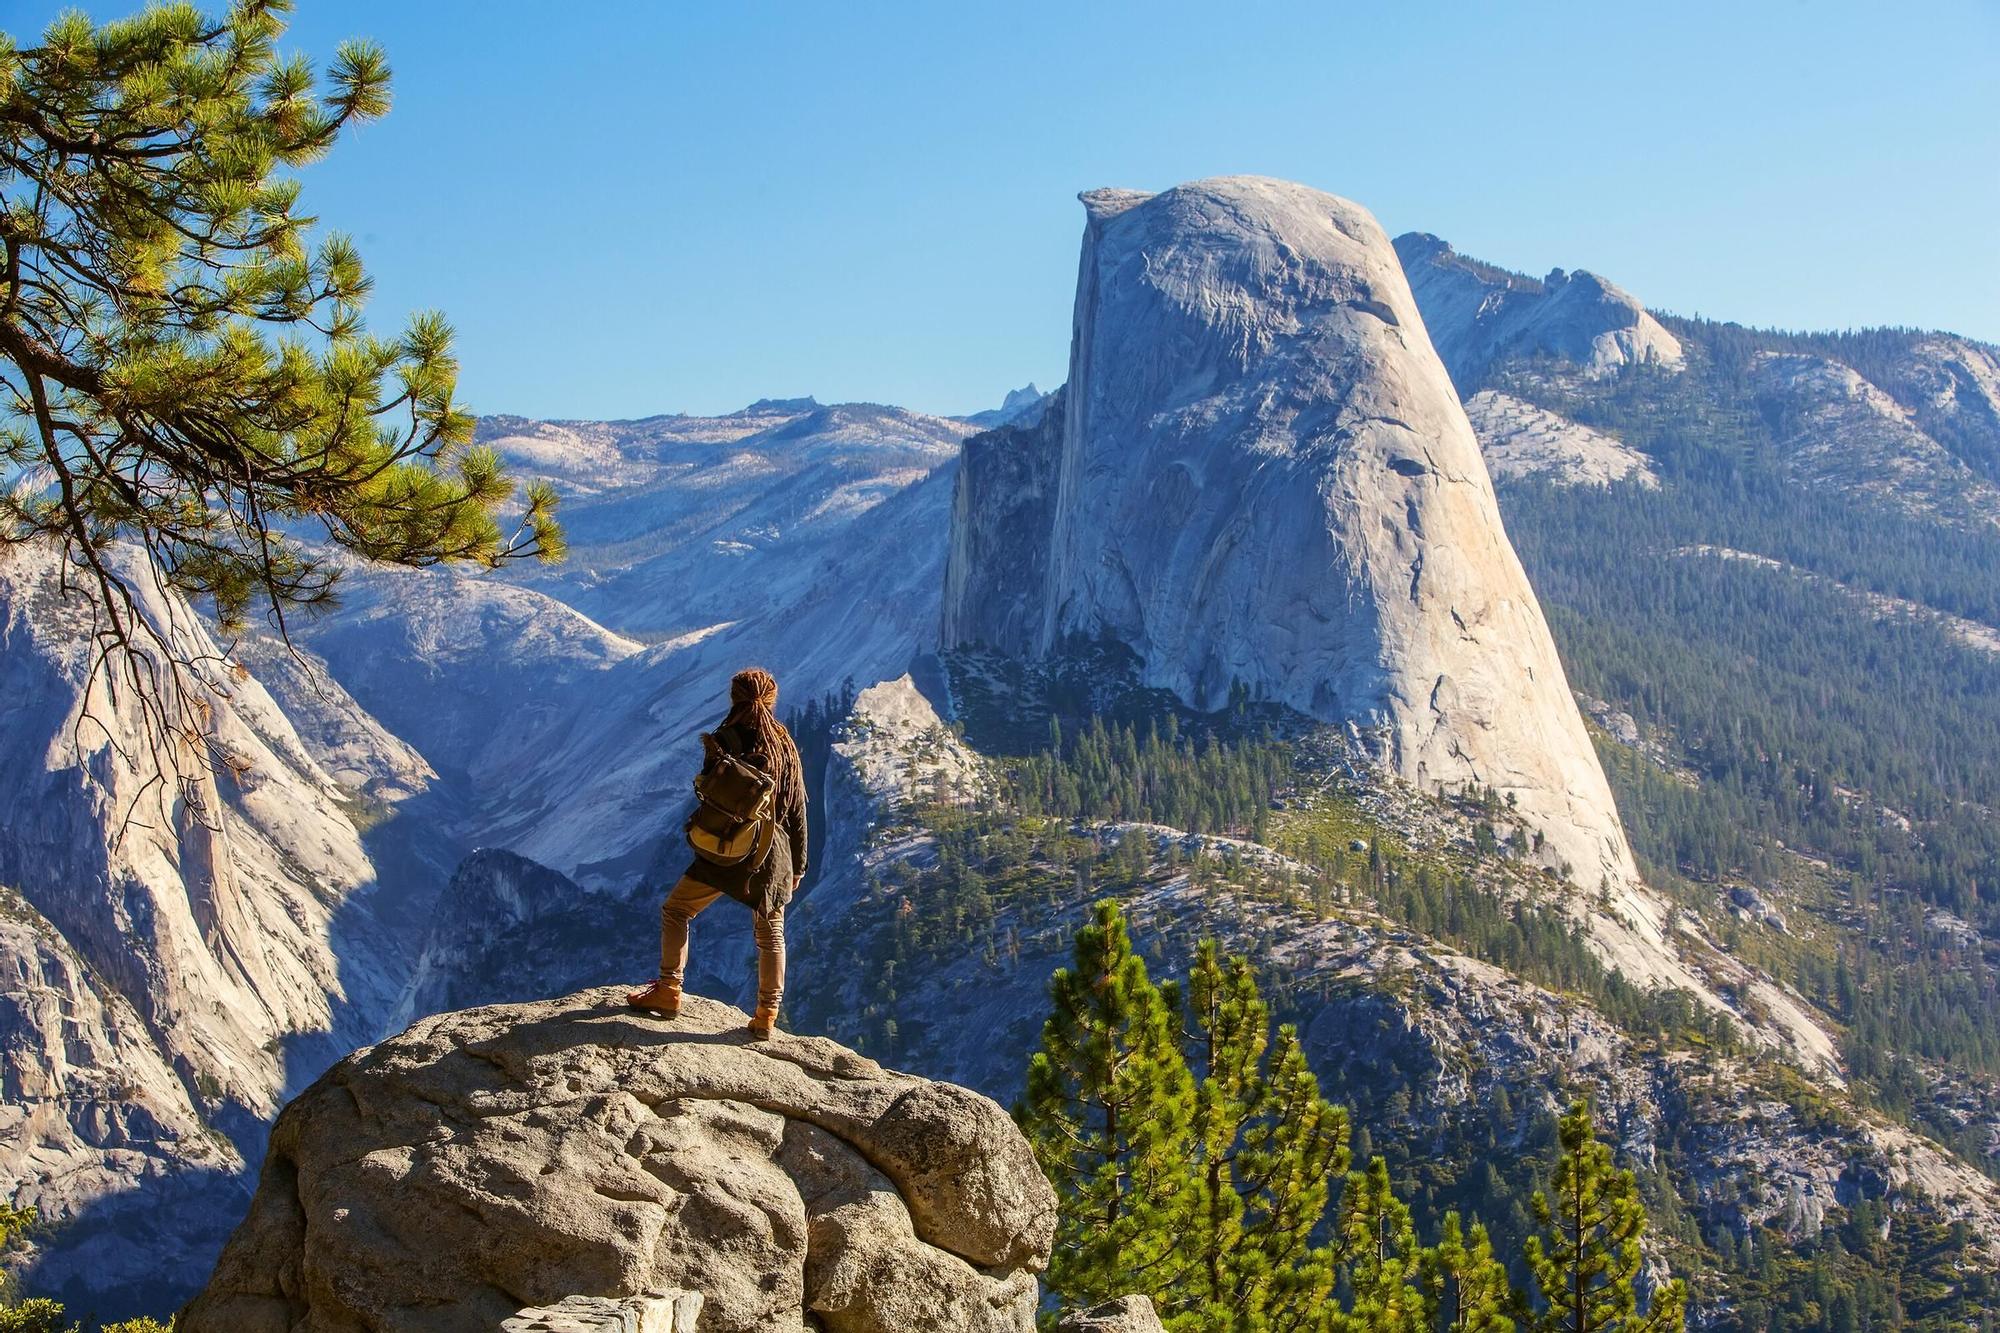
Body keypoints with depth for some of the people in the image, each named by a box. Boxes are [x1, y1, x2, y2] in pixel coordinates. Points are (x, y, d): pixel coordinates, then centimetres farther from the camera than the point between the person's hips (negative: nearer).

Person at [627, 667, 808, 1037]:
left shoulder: (722, 743, -9)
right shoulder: (786, 748, 1)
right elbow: (797, 812, 5)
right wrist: (798, 865, 14)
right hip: (775, 855, 3)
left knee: (675, 910, 14)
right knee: (771, 934, 14)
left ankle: (669, 992, 11)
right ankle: (767, 1015, 14)